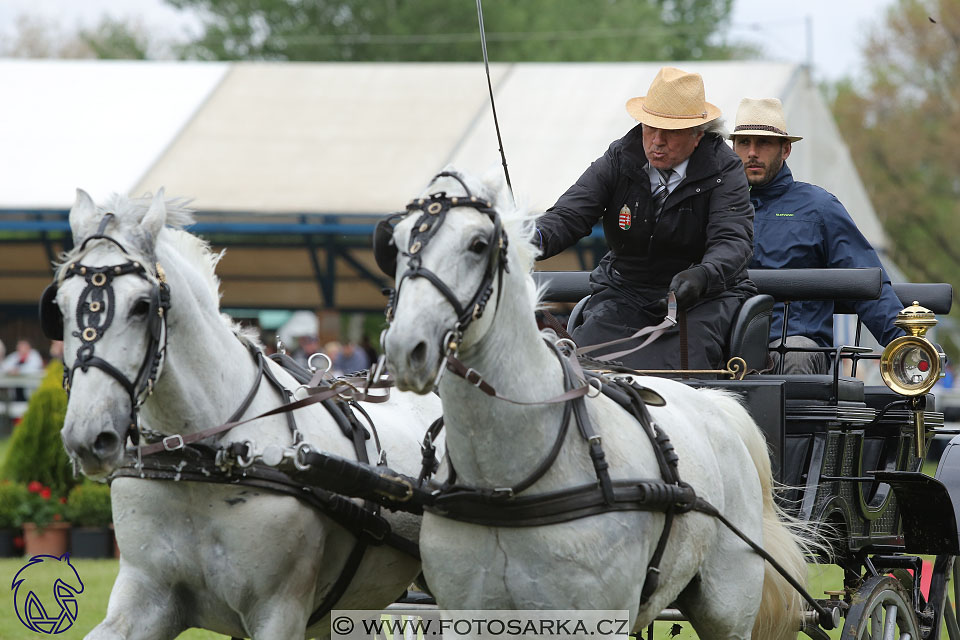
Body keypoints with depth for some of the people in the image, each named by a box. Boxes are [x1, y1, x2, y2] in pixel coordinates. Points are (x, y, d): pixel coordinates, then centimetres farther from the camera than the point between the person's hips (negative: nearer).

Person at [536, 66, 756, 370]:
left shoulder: (723, 169, -7)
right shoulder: (619, 161, 1)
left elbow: (732, 240, -20)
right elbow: (568, 214, -7)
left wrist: (701, 276, -44)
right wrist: (536, 239, -33)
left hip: (703, 299, -2)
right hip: (624, 295, 3)